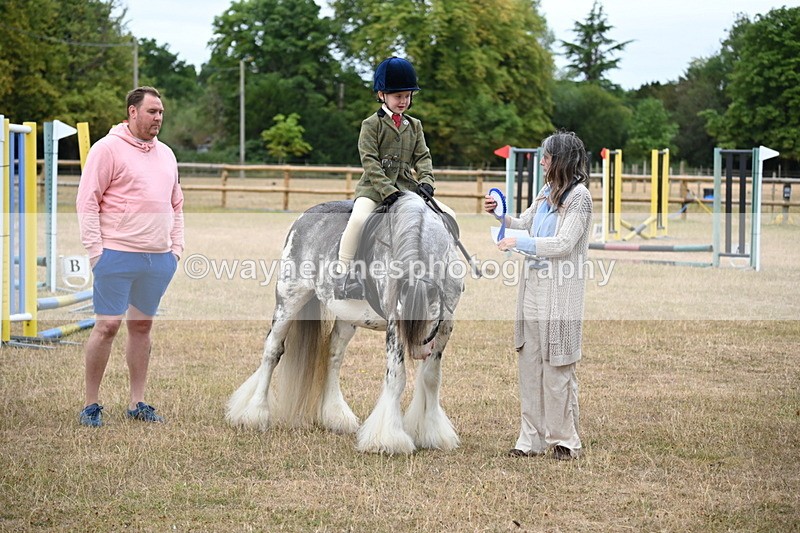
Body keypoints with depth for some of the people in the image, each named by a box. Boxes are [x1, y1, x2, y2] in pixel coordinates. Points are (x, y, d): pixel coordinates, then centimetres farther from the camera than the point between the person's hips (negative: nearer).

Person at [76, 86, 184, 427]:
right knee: (107, 325, -6)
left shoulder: (166, 155, 16)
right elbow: (87, 202, -8)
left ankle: (137, 403, 16)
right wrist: (95, 252, -13)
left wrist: (176, 246, 13)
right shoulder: (108, 149, -5)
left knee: (142, 325, 10)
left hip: (159, 258, 6)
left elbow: (176, 205, 24)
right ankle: (91, 405, 2)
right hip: (117, 256, -6)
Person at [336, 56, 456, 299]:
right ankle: (344, 273, -23)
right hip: (374, 187, -5)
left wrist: (426, 180, -13)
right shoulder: (371, 125, -1)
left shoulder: (414, 126, 15)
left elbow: (422, 157, 9)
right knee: (358, 218, -34)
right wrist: (387, 190, -21)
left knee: (448, 215, -5)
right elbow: (370, 161, -10)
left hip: (406, 186, 5)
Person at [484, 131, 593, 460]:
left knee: (557, 366, -1)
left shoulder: (579, 197, -11)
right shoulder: (547, 192, 12)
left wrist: (519, 243, -17)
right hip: (533, 286, 8)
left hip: (559, 293, -8)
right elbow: (524, 224, 24)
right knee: (530, 365, 9)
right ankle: (532, 439, 15)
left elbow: (563, 244, -18)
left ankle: (564, 440, 9)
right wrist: (499, 213, 8)